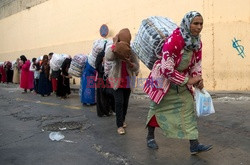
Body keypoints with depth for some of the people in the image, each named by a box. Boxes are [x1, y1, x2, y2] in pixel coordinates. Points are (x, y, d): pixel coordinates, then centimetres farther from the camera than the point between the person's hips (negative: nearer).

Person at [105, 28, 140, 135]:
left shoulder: (131, 51, -5)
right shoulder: (113, 50, -9)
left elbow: (137, 66, -4)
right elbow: (108, 57, -32)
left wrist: (130, 64, -25)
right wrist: (115, 43, -34)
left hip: (127, 81, 3)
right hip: (116, 80, -3)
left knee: (125, 102, 12)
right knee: (119, 102, -11)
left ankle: (122, 119, 35)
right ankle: (120, 125, -3)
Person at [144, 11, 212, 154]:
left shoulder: (197, 42, -4)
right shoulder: (174, 40, -28)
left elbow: (196, 63, 7)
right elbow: (166, 70, -30)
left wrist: (198, 79, -12)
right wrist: (188, 81, -23)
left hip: (181, 82, 6)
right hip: (163, 79, -6)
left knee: (189, 108, 0)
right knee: (157, 108, 9)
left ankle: (194, 145, 6)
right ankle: (150, 137, 31)